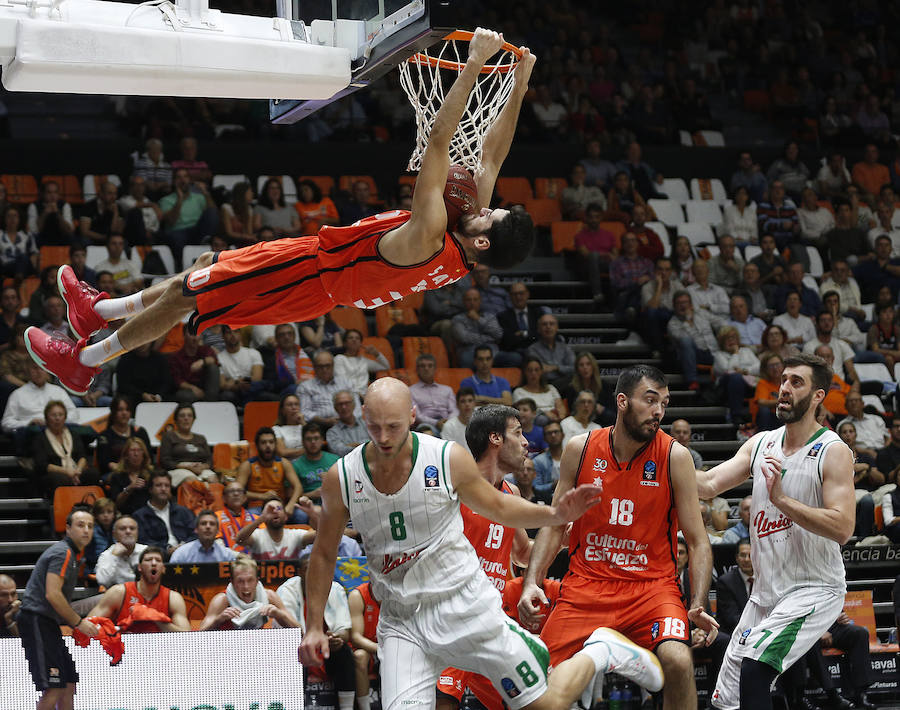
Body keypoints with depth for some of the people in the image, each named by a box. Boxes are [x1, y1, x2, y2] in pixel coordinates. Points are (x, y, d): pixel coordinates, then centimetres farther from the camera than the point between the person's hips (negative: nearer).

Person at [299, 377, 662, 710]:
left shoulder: (449, 459, -10)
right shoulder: (341, 477, -7)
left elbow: (498, 507, 8)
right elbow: (324, 554, 7)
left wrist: (553, 514, -9)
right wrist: (314, 627, 4)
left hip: (463, 602, -2)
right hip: (400, 619, 2)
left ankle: (600, 653, 30)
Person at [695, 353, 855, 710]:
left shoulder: (833, 452, -11)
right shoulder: (760, 444, 8)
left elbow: (842, 528, -21)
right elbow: (709, 485, -1)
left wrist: (781, 499, -26)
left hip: (814, 590, -7)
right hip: (766, 593, 7)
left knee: (754, 670, -28)